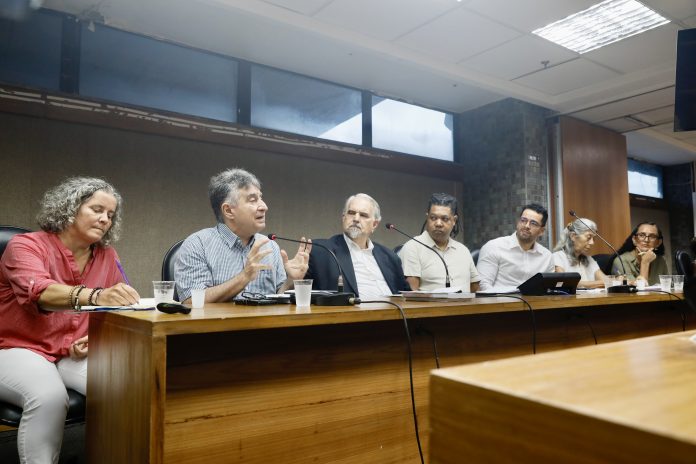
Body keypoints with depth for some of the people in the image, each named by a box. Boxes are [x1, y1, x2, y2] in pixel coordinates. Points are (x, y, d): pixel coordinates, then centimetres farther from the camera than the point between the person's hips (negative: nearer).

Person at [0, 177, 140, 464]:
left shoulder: (107, 256, 4)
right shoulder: (26, 245, -10)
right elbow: (40, 292, -32)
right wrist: (96, 296, -51)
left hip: (76, 355, 4)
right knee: (49, 397, -35)